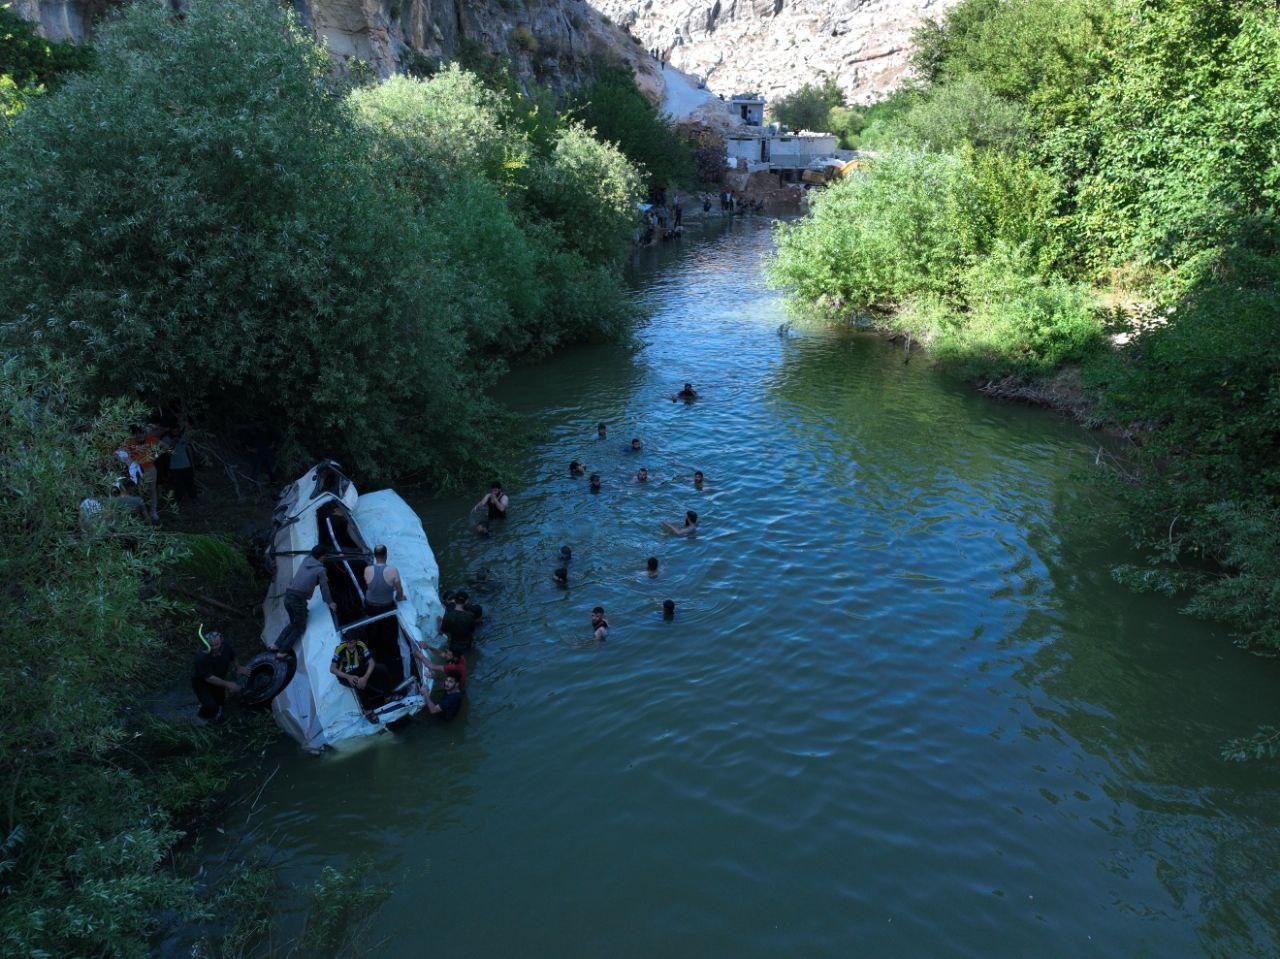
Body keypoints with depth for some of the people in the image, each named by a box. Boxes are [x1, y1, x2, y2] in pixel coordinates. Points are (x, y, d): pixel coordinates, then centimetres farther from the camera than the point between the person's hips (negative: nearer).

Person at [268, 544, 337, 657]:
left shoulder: (305, 561, 13)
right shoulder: (320, 570, -5)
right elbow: (324, 588, 4)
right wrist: (330, 603, 19)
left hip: (288, 596, 6)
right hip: (299, 600, -6)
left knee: (293, 623, 26)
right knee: (300, 627, 12)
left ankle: (276, 645, 21)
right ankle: (282, 651, 9)